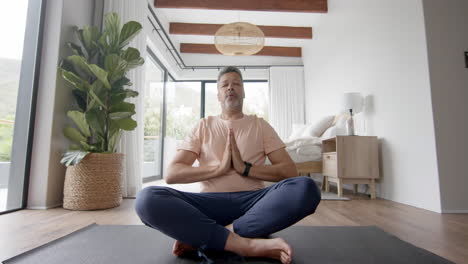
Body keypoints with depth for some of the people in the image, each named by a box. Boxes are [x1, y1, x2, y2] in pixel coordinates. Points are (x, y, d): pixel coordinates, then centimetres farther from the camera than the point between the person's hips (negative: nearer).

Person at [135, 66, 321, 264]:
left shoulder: (260, 125, 13)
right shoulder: (204, 126, 13)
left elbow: (290, 171, 3)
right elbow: (171, 174, 3)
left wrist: (245, 168, -9)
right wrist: (219, 168, -10)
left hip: (252, 200, 1)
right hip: (210, 203, 0)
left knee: (306, 188, -29)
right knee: (147, 198, -26)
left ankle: (201, 238, -24)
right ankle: (249, 245, -28)